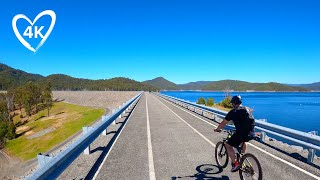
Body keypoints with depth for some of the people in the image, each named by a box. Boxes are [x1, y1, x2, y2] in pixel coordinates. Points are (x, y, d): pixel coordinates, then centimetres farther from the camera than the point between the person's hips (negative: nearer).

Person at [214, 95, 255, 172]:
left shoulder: (233, 112, 0)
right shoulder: (247, 109, 18)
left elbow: (223, 123, 4)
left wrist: (217, 129, 21)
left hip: (241, 133, -7)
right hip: (251, 133, 7)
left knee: (228, 145, 8)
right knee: (243, 140, 38)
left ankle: (235, 163, 1)